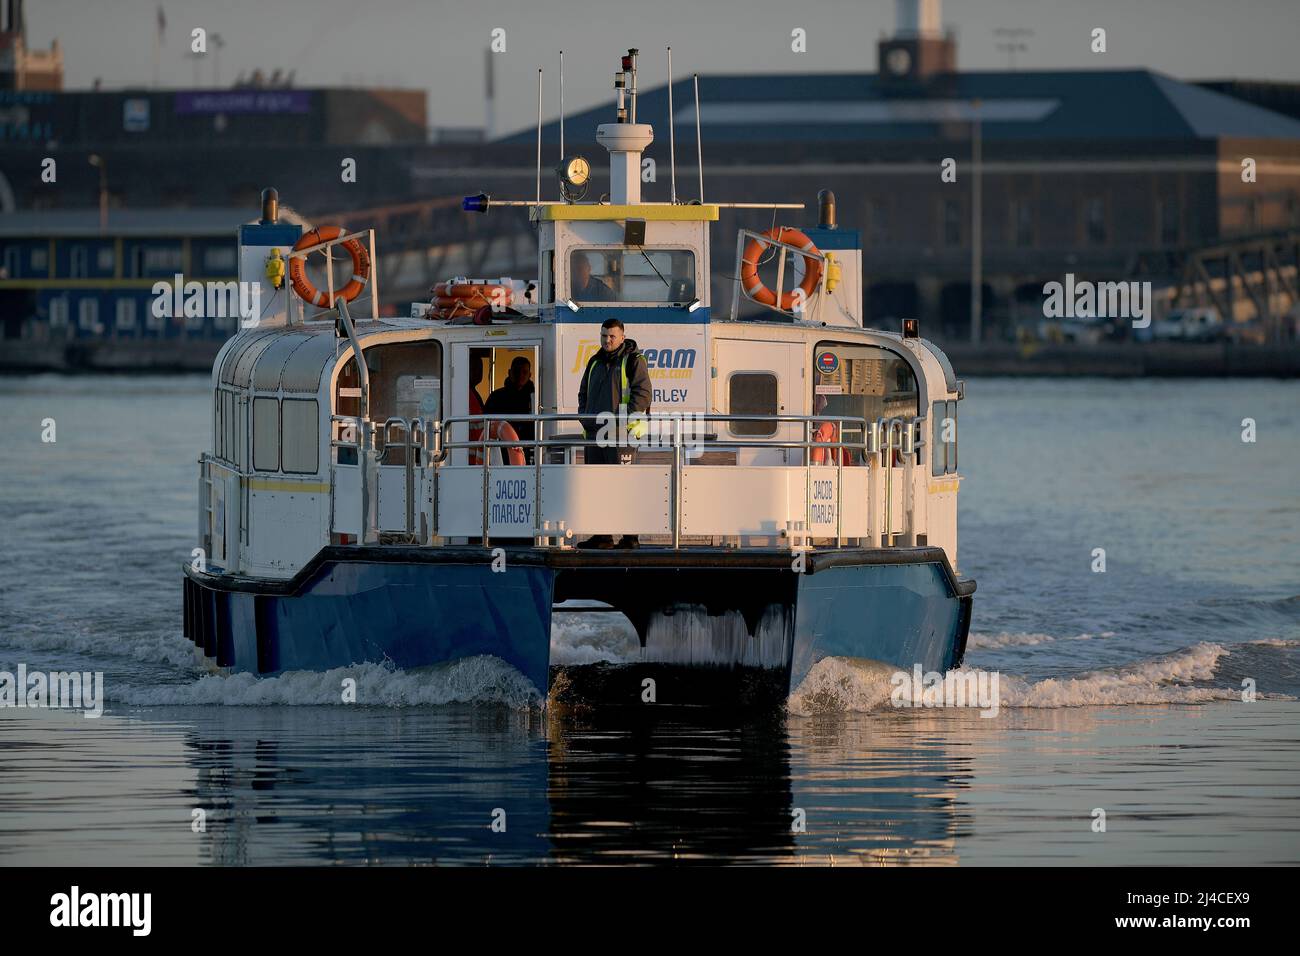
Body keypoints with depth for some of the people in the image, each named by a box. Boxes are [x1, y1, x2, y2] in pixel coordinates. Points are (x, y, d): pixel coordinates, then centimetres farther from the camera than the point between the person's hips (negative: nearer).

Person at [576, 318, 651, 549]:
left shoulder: (633, 361, -2)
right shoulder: (595, 363, 20)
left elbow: (642, 393, -10)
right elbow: (584, 393, 27)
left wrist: (626, 419, -18)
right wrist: (584, 419, 12)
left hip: (621, 433, -7)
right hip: (595, 431, 7)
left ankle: (630, 535, -9)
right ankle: (602, 535, 11)